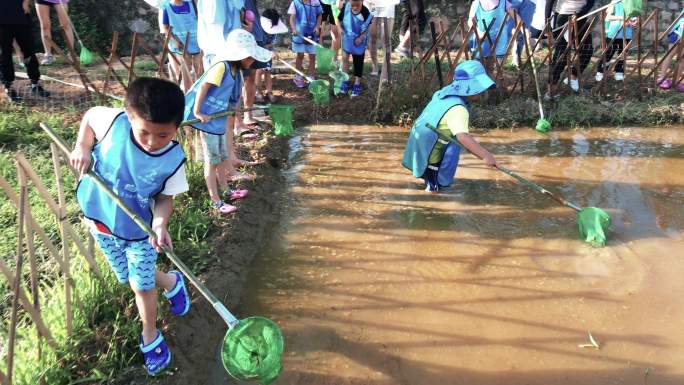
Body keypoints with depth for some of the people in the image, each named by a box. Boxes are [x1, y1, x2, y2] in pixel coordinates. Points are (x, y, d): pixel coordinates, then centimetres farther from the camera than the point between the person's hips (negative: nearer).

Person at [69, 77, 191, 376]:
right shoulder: (114, 121, -25)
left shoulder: (174, 159, -26)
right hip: (101, 220, 3)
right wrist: (82, 147, -17)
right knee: (132, 279, 18)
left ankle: (150, 338, 32)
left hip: (139, 228, -2)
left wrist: (160, 223, -34)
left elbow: (165, 197, -15)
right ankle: (171, 282, 50)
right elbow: (89, 116, -2)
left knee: (141, 285, 3)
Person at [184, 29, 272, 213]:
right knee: (212, 161, 0)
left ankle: (225, 190, 37)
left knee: (223, 157, 20)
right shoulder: (221, 66, -20)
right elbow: (203, 86, -24)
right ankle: (216, 202, 9)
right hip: (208, 120, -9)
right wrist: (198, 112, -24)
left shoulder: (234, 70, 7)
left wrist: (232, 109, 14)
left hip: (219, 119, 9)